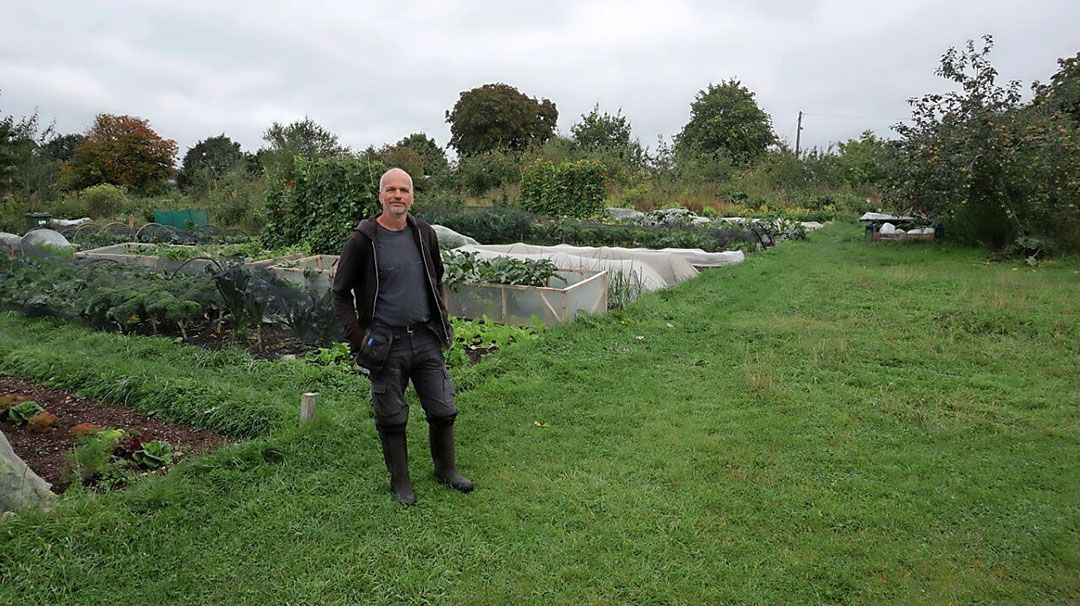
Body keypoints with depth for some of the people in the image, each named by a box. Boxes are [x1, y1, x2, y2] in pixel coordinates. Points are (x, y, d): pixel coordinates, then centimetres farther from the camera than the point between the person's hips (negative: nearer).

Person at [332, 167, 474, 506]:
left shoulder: (424, 234, 5)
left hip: (426, 339, 4)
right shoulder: (363, 240, -8)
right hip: (386, 344, -4)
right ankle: (400, 482, 29)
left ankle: (446, 469, 33)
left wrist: (441, 320, 11)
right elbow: (341, 294, -3)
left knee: (443, 411, 10)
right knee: (392, 419, 9)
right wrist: (359, 339, -10)